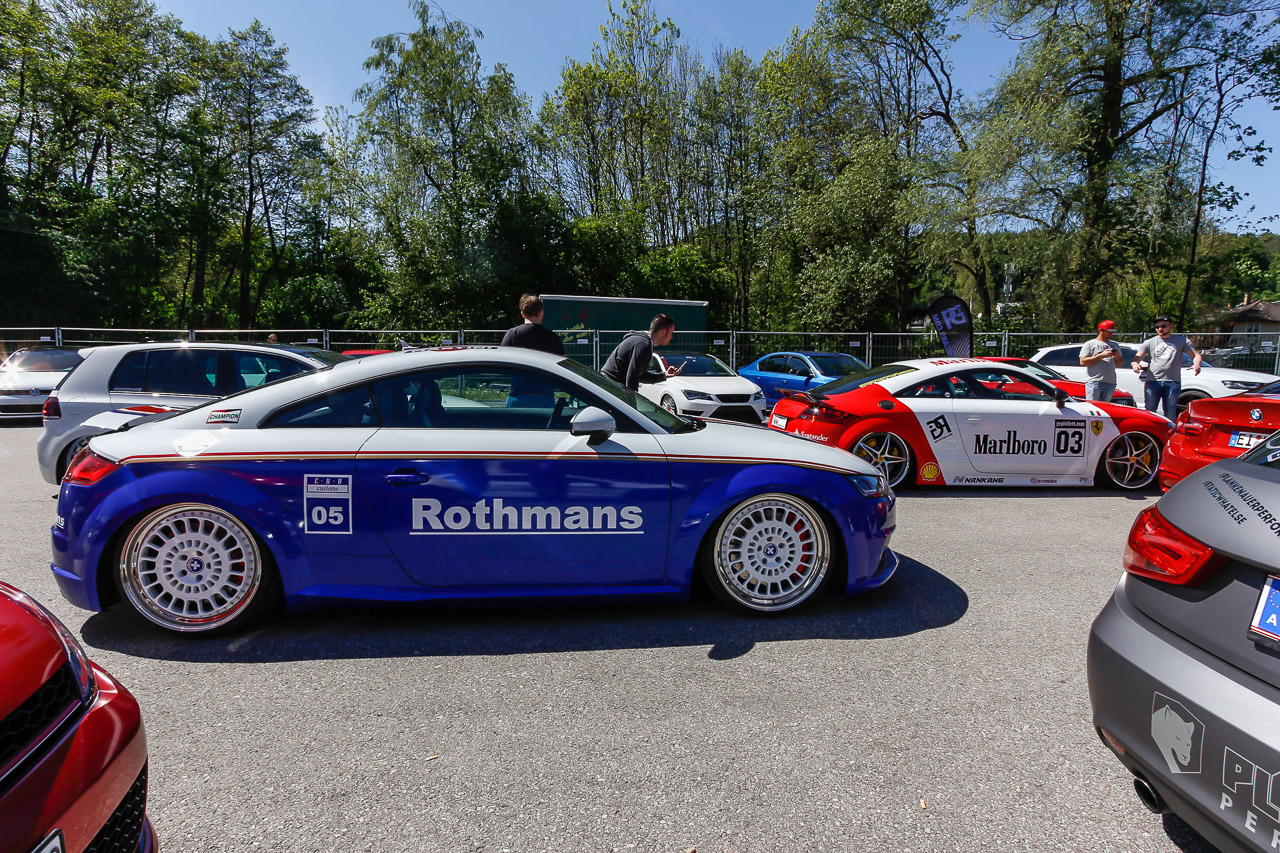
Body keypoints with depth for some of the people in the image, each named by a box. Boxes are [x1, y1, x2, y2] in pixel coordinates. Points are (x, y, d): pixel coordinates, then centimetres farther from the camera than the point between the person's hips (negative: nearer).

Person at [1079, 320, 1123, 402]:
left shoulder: (1115, 345, 23)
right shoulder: (1090, 344, 6)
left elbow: (1120, 363, 23)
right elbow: (1082, 362, -6)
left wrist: (1117, 356, 2)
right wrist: (1101, 356, -11)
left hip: (1110, 383, 5)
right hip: (1093, 382, -5)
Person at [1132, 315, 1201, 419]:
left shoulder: (1181, 341, 14)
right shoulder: (1150, 342, 14)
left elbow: (1196, 355, 10)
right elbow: (1137, 357, 5)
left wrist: (1196, 364, -14)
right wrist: (1135, 364, -20)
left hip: (1173, 382, 0)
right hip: (1153, 381, 0)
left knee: (1170, 414, 1)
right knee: (1149, 411, -3)